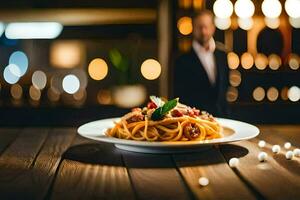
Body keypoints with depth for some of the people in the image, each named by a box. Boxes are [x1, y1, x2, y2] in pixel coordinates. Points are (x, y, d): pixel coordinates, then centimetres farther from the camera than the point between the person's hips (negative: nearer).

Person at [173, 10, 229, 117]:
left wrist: (225, 113, 9)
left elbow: (224, 87, 15)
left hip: (221, 117, 4)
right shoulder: (183, 61, -6)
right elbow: (179, 96, -4)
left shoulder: (222, 55, 9)